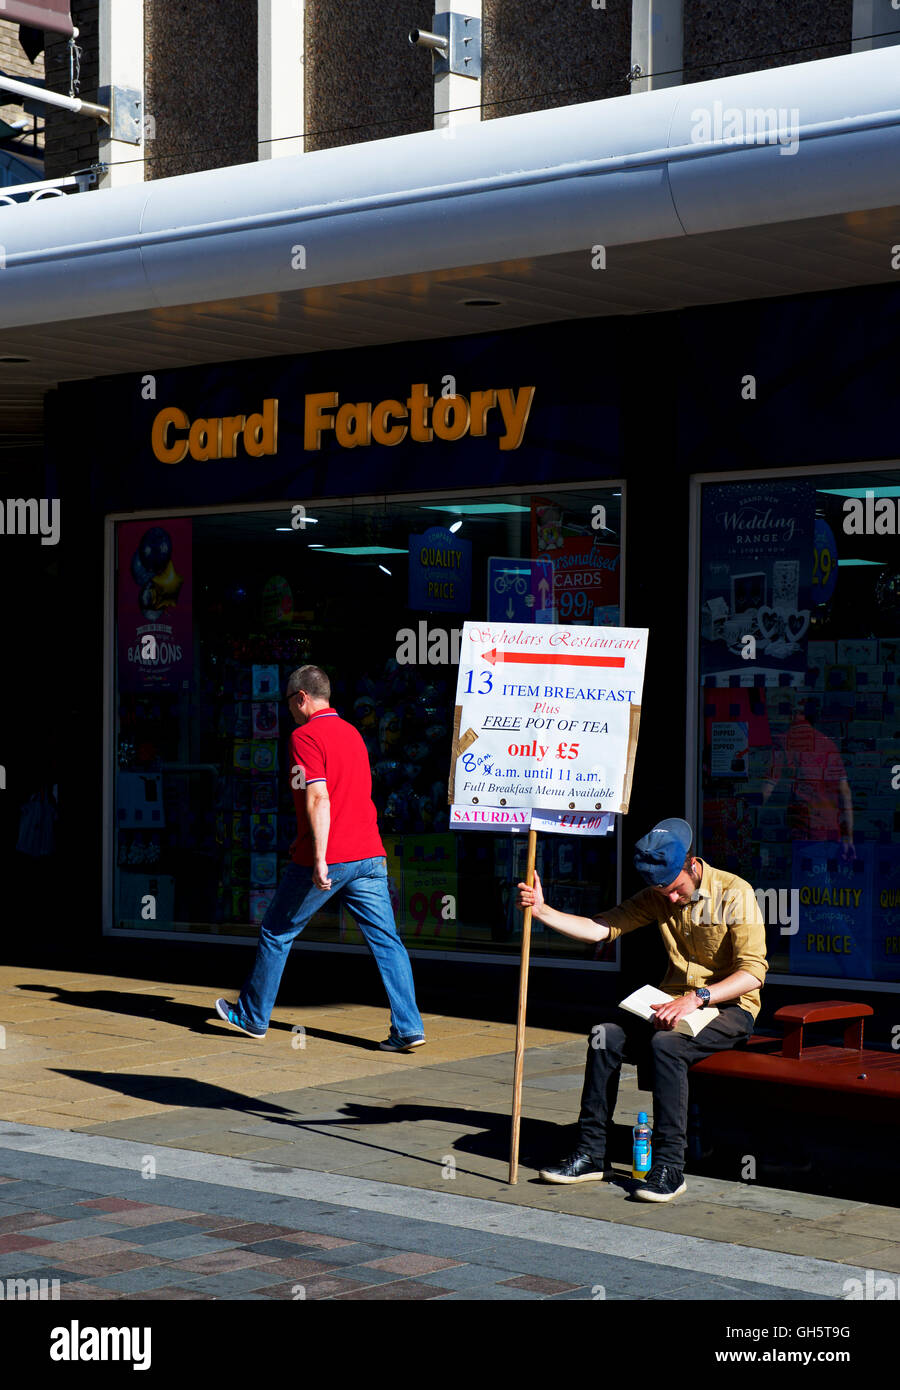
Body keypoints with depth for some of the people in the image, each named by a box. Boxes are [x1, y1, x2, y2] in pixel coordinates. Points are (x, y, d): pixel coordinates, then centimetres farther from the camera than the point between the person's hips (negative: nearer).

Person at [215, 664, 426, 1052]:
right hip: (369, 856, 6)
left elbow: (318, 798, -19)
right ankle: (408, 1028, -8)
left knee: (276, 933, 12)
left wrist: (319, 858, -23)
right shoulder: (352, 733, 17)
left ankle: (253, 1016, 24)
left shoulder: (305, 736, -8)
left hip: (326, 860, -6)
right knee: (386, 941, 1)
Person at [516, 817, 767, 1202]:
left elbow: (753, 972, -18)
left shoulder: (734, 894, -13)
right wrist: (542, 911, -16)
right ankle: (590, 1155, -11)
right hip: (676, 1003, 6)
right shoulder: (658, 896, 5)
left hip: (729, 1007, -6)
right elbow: (603, 927, -3)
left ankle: (670, 1166, -28)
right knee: (604, 1036, -17)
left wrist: (697, 997, -29)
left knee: (665, 1044, -34)